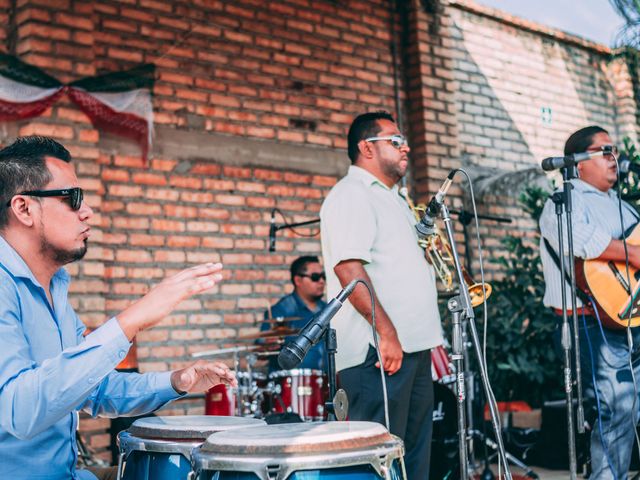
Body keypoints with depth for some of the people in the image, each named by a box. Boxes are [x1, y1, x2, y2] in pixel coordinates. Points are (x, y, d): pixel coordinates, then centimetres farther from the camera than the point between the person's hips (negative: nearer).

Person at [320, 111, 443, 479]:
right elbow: (348, 269, -21)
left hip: (413, 347, 10)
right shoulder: (351, 195, -9)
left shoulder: (392, 198, 22)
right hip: (379, 351, -10)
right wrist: (386, 332, -25)